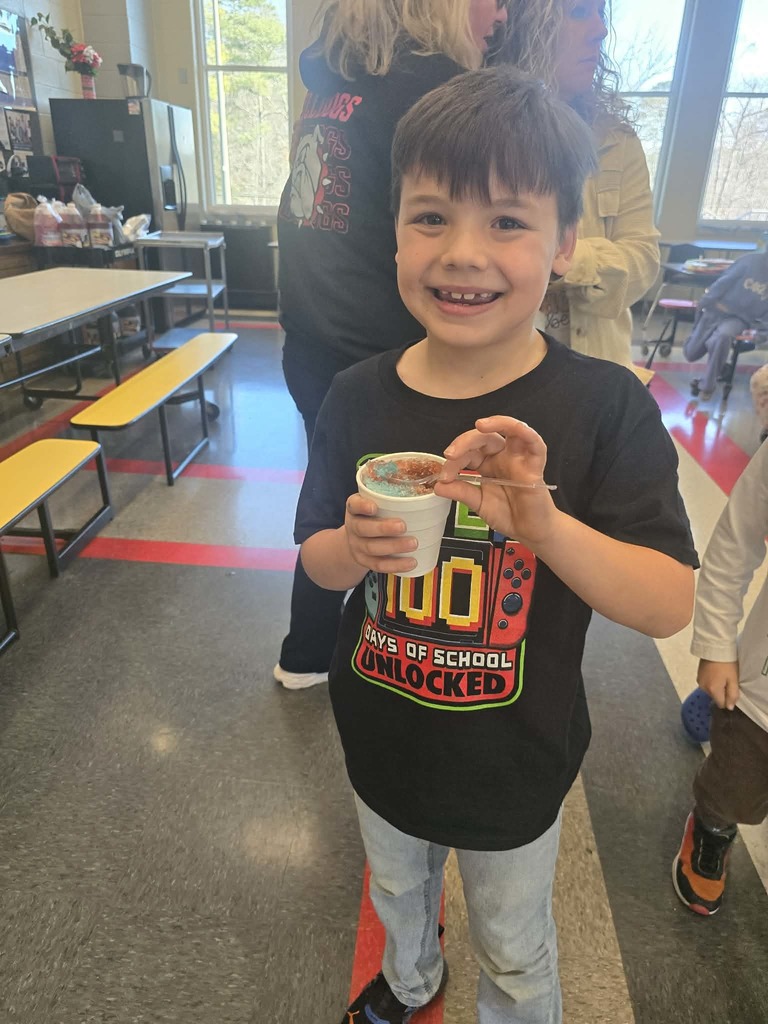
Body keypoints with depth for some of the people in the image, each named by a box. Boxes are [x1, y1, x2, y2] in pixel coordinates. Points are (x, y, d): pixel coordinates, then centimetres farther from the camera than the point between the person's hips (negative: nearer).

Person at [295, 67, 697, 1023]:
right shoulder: (358, 396, -13)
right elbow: (314, 554, -3)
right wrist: (356, 549, -25)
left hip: (514, 765, -3)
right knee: (397, 891, 35)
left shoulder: (603, 405, -22)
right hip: (382, 743, 4)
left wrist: (543, 525, -39)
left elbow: (670, 605, -22)